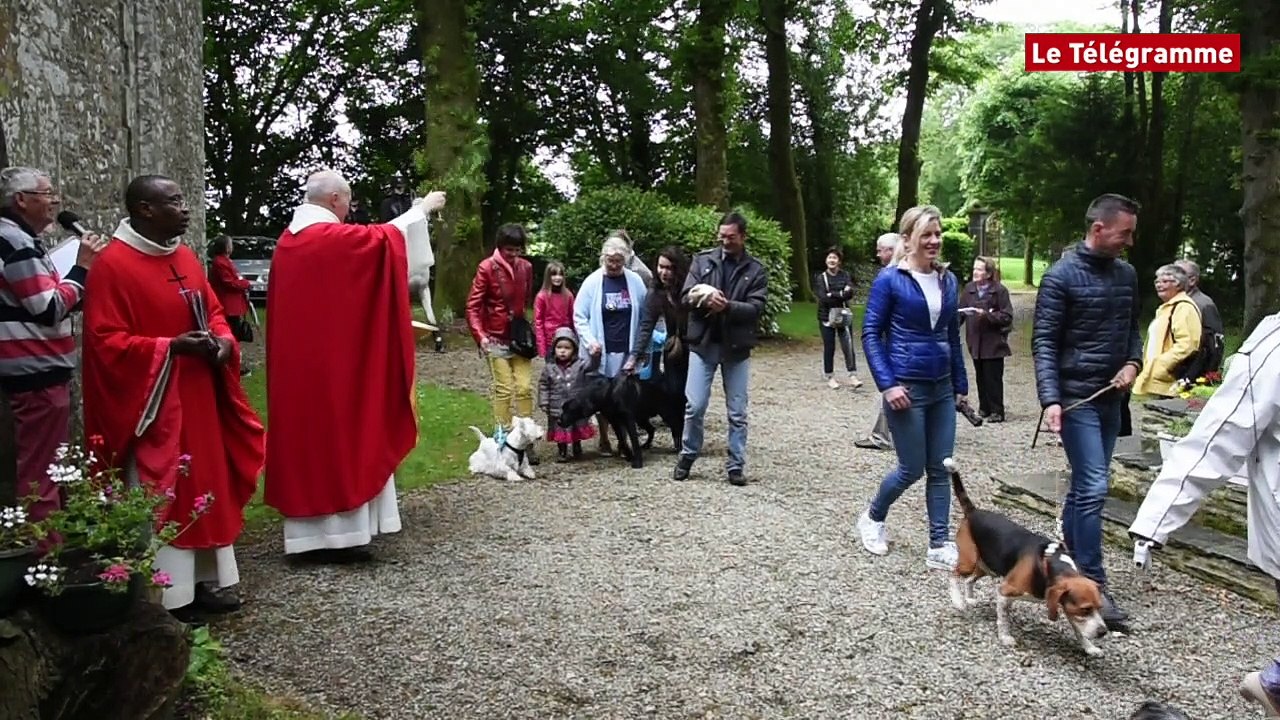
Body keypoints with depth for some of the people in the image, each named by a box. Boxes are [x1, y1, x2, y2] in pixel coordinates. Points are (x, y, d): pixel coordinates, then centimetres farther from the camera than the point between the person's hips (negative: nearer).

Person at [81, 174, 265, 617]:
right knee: (159, 496, -1)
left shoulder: (186, 258, 9)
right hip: (152, 402, -8)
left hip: (199, 397, 8)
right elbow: (107, 342, -16)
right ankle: (166, 595, 10)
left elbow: (214, 310, 17)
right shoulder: (112, 265, -14)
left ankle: (208, 580, 25)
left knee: (207, 486, 13)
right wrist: (171, 346, -24)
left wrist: (223, 341, -4)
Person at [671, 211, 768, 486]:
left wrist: (727, 306, -23)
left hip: (737, 348, 0)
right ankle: (687, 456, 21)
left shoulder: (756, 270, 1)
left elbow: (756, 308, -8)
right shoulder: (702, 260, 4)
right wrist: (706, 300, -22)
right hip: (703, 343, 0)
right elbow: (686, 296, -1)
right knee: (694, 406, 1)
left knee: (737, 412, 6)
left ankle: (736, 465, 16)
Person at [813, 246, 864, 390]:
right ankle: (830, 377, 13)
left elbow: (850, 293, -10)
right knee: (829, 347, 3)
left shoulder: (845, 276, 4)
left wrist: (832, 295, -17)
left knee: (848, 346, -3)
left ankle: (853, 376, 1)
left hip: (843, 316, 1)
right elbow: (823, 297, -14)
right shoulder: (820, 278, -1)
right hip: (826, 317, -1)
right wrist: (841, 294, -13)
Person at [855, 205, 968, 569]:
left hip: (942, 388, 6)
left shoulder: (948, 281, 7)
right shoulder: (890, 280, -9)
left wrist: (961, 385, 14)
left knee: (941, 469, 6)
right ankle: (872, 517, 28)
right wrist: (887, 384, -17)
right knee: (912, 468, 2)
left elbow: (953, 336, 14)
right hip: (906, 388, -5)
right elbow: (870, 334, -9)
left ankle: (939, 546, 15)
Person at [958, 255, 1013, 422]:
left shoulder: (1000, 290, -10)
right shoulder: (969, 289, 4)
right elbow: (961, 311, 5)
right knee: (980, 377, 13)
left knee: (993, 378, 0)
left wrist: (986, 314, -22)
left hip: (993, 343, -5)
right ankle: (984, 408, 24)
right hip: (976, 342, 5)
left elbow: (1007, 317, -12)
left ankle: (997, 411, 9)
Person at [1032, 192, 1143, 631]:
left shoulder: (1126, 274, 10)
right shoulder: (1061, 277, -11)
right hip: (1076, 397, -7)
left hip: (1111, 397, 7)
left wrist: (1133, 363, -1)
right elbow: (1044, 342, -13)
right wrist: (1050, 399, -23)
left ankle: (1068, 560, 24)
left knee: (1085, 485, 13)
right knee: (1093, 488, -10)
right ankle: (1094, 586, -5)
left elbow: (1131, 328, 20)